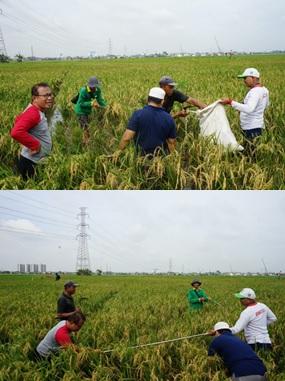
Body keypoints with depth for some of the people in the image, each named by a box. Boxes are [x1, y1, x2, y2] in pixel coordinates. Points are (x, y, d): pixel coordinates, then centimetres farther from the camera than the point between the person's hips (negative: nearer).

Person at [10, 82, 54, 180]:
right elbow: (16, 133, -39)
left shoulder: (34, 110, 5)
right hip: (30, 164, -10)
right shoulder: (33, 113, -25)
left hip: (38, 161, 10)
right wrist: (35, 145, -27)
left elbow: (18, 120, 23)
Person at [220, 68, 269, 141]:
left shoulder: (255, 91, -18)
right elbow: (266, 104, 30)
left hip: (252, 128, -10)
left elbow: (249, 109, -33)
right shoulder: (263, 89, 12)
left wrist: (230, 102, -33)